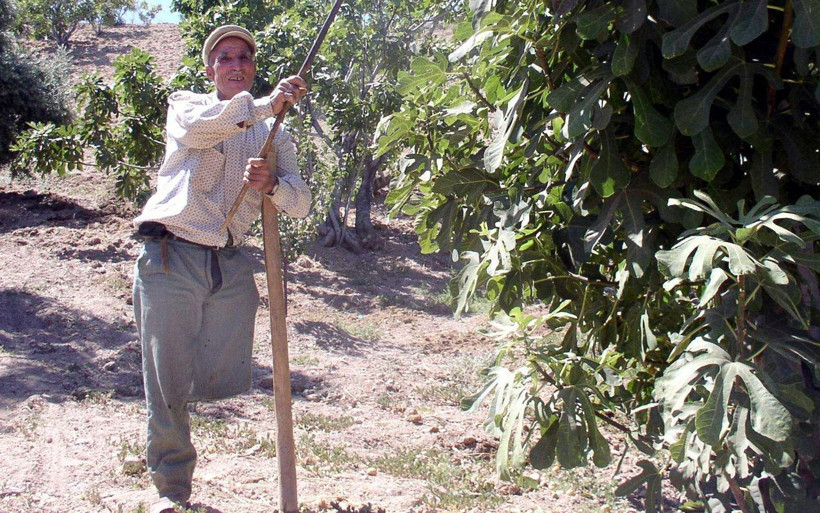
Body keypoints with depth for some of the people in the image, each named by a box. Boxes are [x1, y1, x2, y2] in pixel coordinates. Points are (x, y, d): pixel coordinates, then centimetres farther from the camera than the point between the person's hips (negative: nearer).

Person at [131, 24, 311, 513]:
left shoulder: (274, 135, 16)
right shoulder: (186, 105, 9)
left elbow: (301, 204, 3)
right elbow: (196, 127, -18)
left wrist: (271, 185, -19)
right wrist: (263, 105, -32)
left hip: (231, 266, 3)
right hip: (170, 257, -3)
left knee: (226, 384, 3)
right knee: (169, 383, -1)